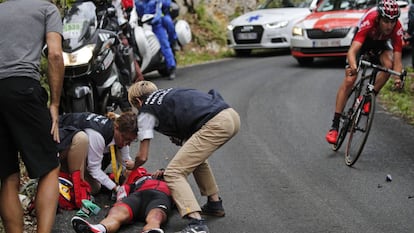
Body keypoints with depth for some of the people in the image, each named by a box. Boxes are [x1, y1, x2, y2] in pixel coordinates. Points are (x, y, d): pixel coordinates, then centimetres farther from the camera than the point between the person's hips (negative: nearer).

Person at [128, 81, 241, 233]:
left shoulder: (146, 112, 12)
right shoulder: (167, 93, 31)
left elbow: (142, 157, 14)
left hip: (214, 125, -8)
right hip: (232, 116, 8)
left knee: (173, 173, -4)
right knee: (196, 157, 34)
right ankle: (214, 203, 36)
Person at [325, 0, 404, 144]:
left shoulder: (397, 29, -33)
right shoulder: (369, 22, -41)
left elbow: (397, 60, -34)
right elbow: (352, 51, -50)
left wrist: (398, 78, -53)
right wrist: (353, 67, -70)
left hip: (380, 44, 3)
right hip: (363, 41, -2)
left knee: (389, 65, -30)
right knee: (349, 81, -14)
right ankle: (335, 126, -9)